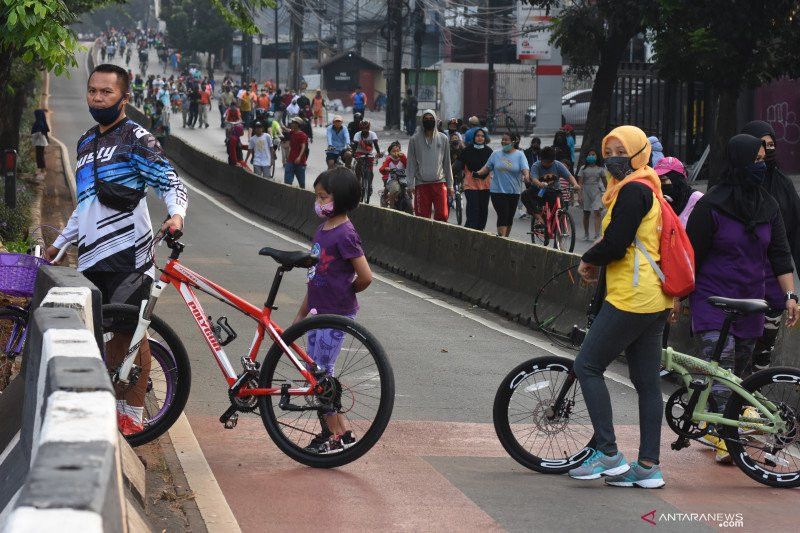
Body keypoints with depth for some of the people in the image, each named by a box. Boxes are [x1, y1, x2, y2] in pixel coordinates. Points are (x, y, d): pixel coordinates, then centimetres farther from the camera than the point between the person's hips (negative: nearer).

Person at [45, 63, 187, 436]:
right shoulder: (86, 142, 20)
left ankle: (134, 415, 1)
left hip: (127, 254, -7)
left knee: (129, 332, -4)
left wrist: (176, 214, -32)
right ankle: (115, 405, 18)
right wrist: (59, 244, 31)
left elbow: (171, 183, -11)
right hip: (91, 255, 7)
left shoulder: (136, 139, -4)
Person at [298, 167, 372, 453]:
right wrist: (301, 315, 18)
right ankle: (329, 430, 19)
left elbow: (365, 277, -19)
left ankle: (341, 433, 1)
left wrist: (346, 292, 0)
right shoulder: (322, 230, 11)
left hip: (336, 314, -9)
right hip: (319, 311, 9)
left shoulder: (344, 234, -17)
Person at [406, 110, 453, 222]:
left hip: (439, 183, 1)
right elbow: (411, 163, 4)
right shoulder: (414, 139, 4)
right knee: (422, 217, 0)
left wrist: (450, 185, 9)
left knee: (442, 215, -9)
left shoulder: (443, 138, 9)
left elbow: (447, 163, 12)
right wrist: (411, 184, -4)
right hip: (421, 184, -1)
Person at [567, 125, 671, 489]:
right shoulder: (648, 189, 19)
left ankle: (608, 455, -6)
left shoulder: (632, 190, -12)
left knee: (588, 366, -3)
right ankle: (648, 466, 11)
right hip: (655, 299, 10)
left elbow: (616, 243, -19)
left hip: (632, 296, -10)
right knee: (647, 381, 9)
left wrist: (588, 261, -2)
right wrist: (597, 263, 9)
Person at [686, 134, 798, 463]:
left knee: (738, 367, 9)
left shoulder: (767, 205, 7)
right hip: (713, 298, -6)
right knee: (719, 362, -16)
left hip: (750, 302, 6)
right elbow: (692, 254, -4)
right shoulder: (711, 205, -9)